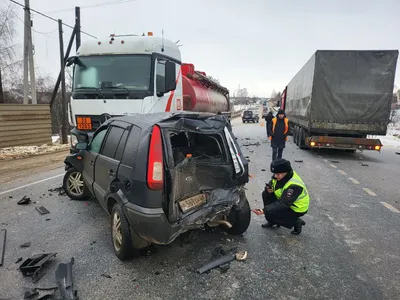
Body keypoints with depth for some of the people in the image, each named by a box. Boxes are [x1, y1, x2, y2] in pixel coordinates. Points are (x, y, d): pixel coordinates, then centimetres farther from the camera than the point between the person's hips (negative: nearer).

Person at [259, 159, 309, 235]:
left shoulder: (294, 185, -35)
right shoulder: (280, 175, -11)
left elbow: (283, 204, -37)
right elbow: (271, 184, 2)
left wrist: (264, 210, -40)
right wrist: (268, 190, -25)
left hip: (297, 209, -8)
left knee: (269, 214, -20)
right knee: (265, 194, -6)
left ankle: (296, 222, 0)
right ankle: (272, 221, 8)